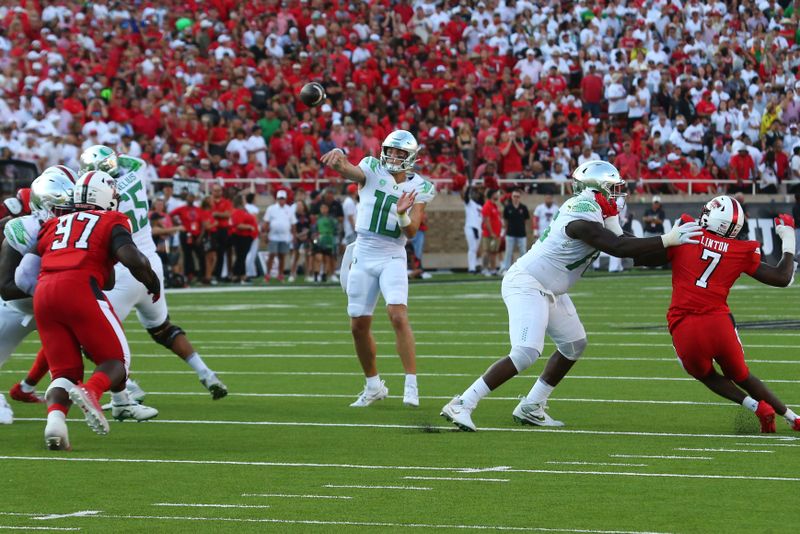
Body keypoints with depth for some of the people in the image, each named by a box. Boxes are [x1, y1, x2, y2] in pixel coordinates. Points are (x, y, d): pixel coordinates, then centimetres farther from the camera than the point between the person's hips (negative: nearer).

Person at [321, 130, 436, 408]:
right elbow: (348, 170, -25)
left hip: (392, 257, -2)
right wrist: (338, 157, -48)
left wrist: (403, 214, -28)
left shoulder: (418, 188, 0)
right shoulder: (372, 171, -2)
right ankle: (374, 386, 24)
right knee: (359, 326, 6)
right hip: (363, 256, 2)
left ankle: (411, 385, -18)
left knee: (398, 316, -21)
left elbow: (411, 232, -7)